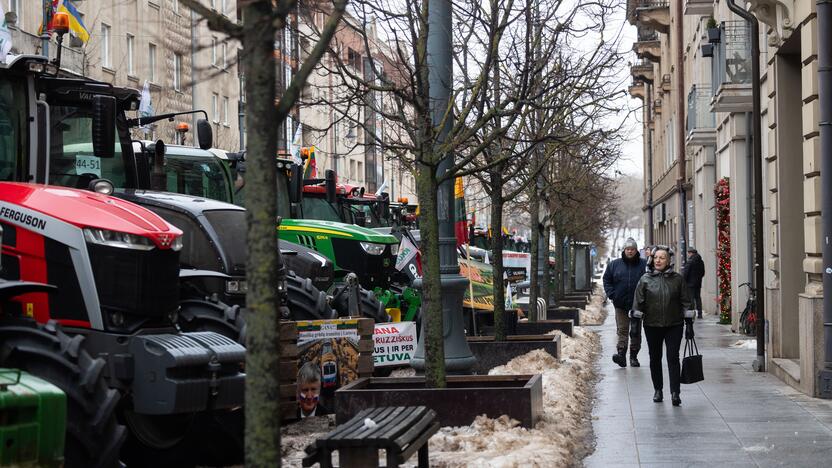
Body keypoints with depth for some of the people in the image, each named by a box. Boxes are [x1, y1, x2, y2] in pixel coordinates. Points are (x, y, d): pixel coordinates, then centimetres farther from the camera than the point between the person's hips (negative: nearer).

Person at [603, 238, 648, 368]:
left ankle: (634, 356, 17)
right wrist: (611, 294, -1)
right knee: (622, 330, -6)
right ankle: (621, 354, -16)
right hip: (621, 304, 0)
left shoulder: (644, 264, -1)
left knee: (636, 331, 9)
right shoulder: (614, 264, 4)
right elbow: (607, 280, 10)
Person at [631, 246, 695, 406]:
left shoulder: (678, 279, 2)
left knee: (673, 358, -8)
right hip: (652, 326, 1)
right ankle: (658, 390, 23)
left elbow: (686, 302, 4)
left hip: (674, 325, -1)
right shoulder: (645, 280, 2)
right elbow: (638, 302, 2)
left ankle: (675, 393, -9)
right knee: (655, 359, 9)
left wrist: (689, 324, 0)